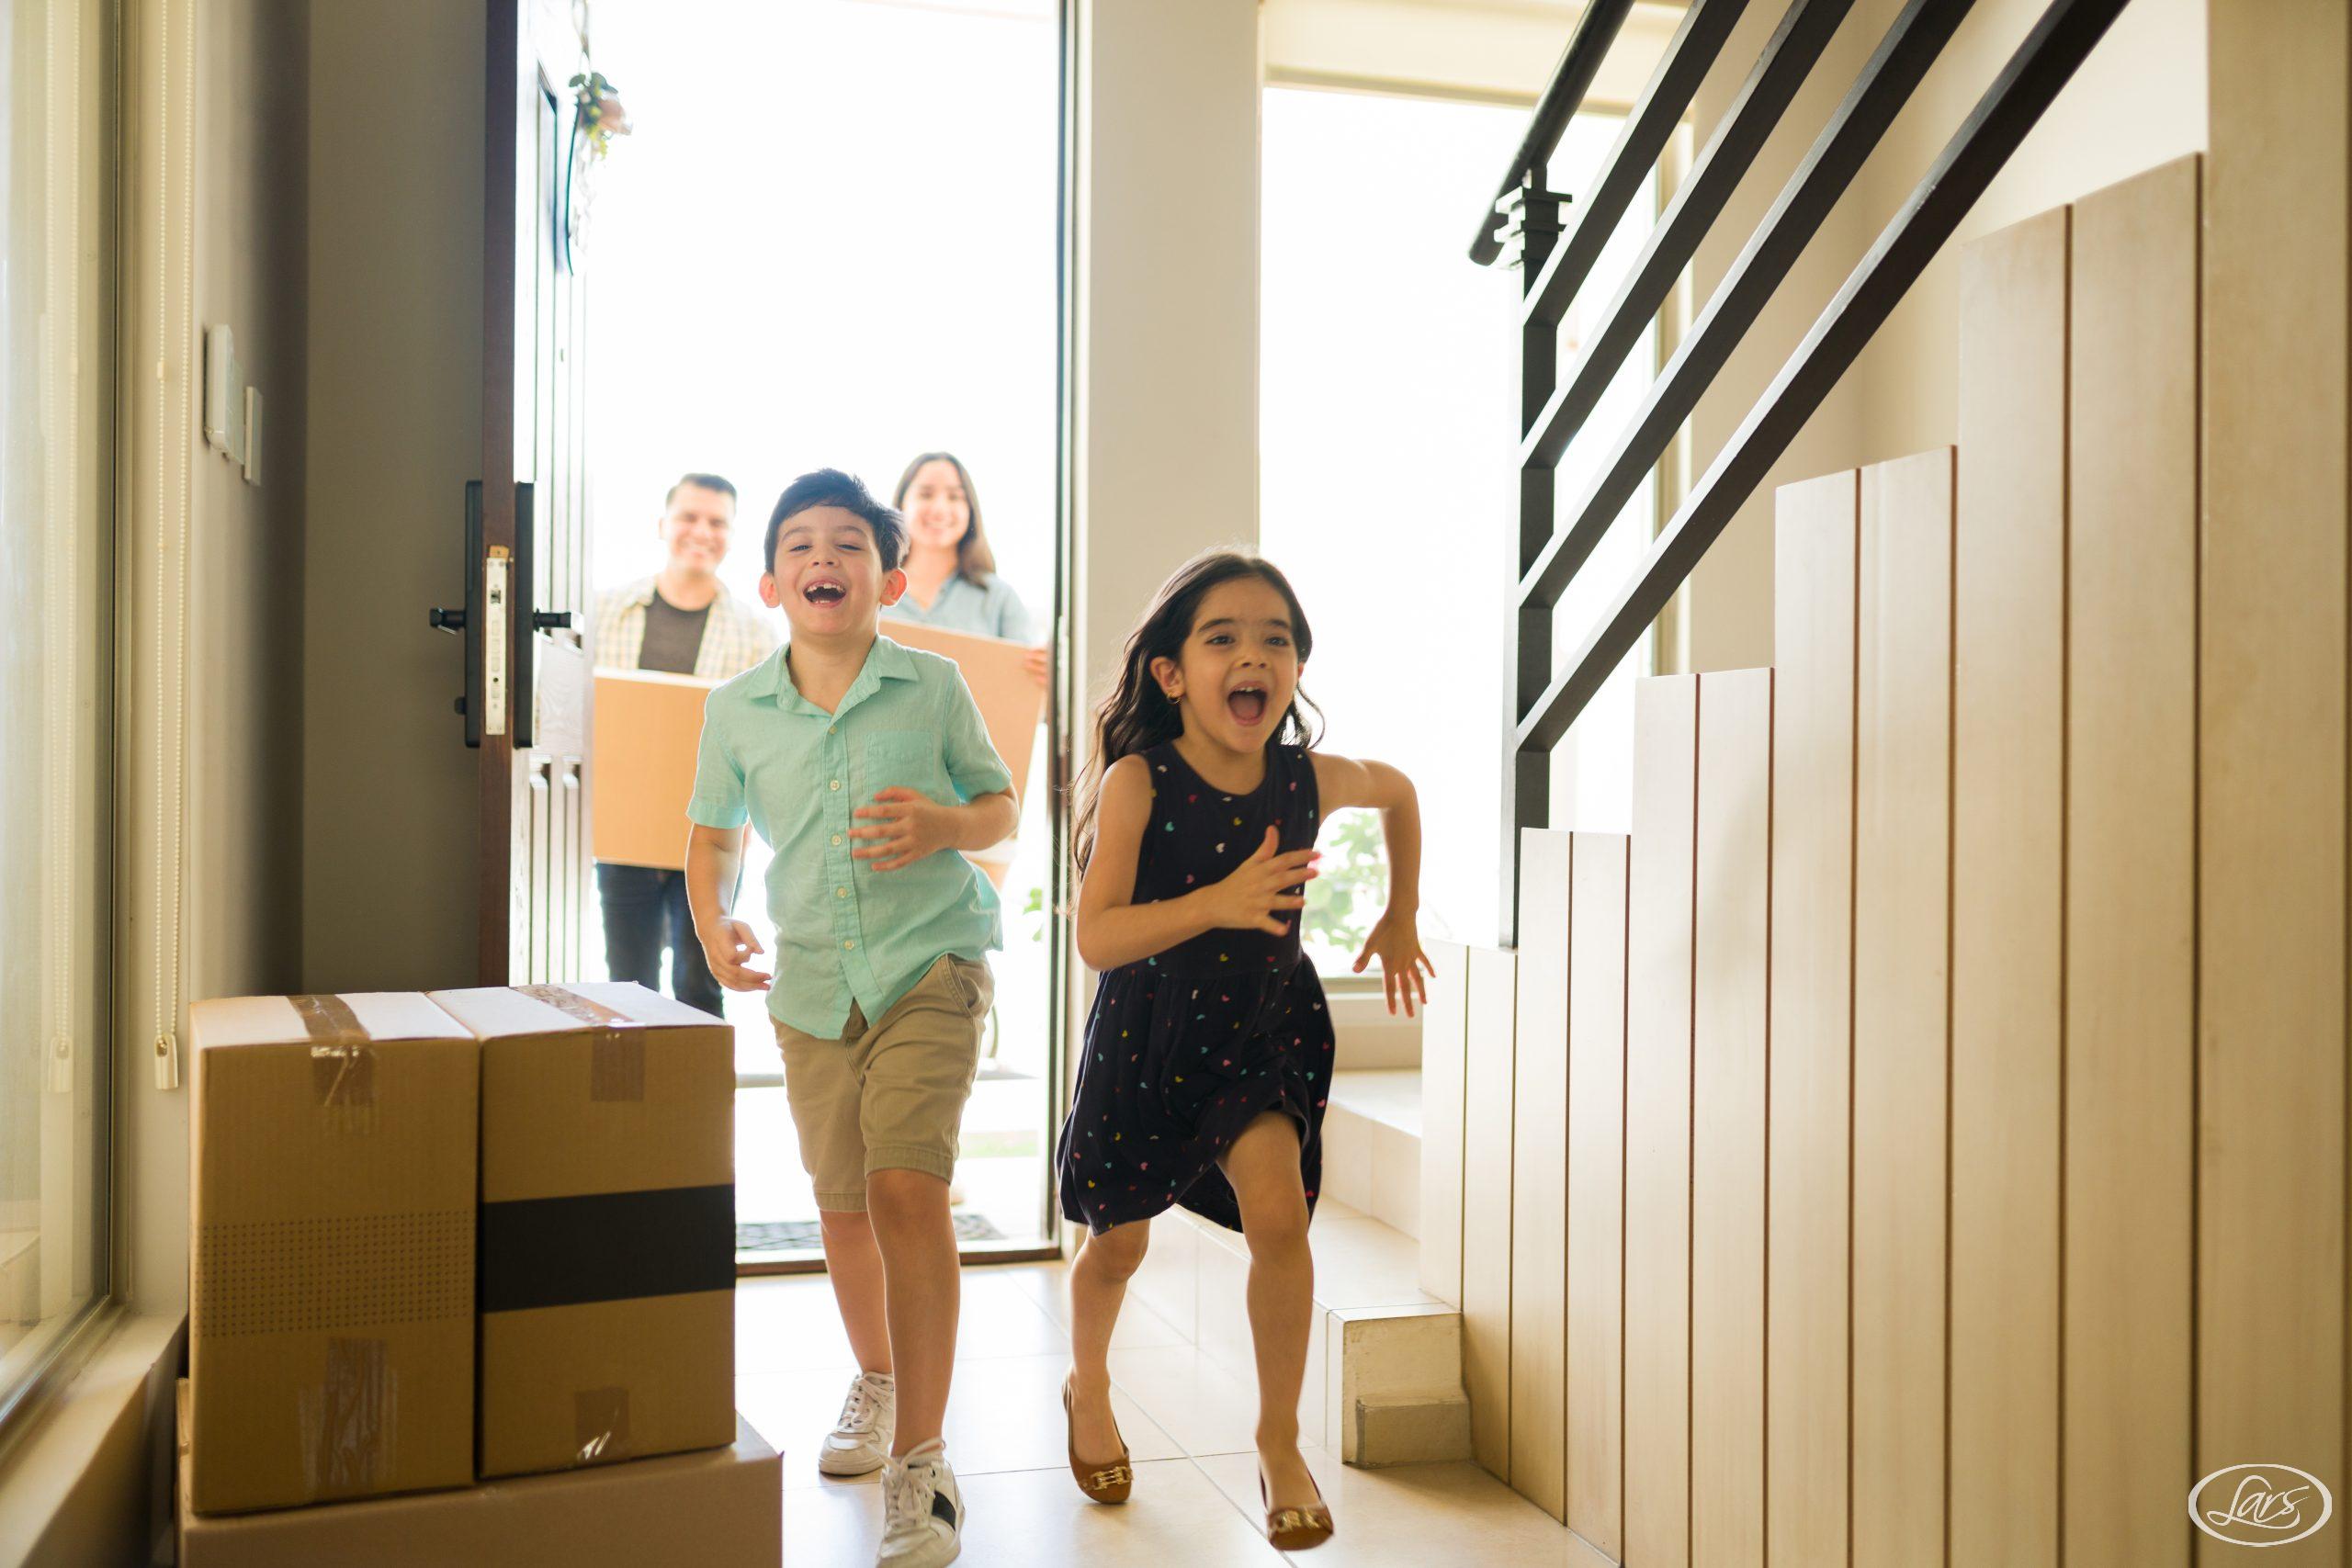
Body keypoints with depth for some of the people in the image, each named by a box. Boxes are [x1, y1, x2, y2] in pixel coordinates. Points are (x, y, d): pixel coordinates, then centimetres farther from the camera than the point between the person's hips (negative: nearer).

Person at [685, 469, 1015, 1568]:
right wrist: (710, 927, -5)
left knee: (908, 1187, -18)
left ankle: (920, 1459, -10)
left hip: (930, 962, -3)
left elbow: (1001, 804, 4)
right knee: (843, 1205, 15)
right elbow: (713, 835, 13)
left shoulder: (933, 687, -4)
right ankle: (873, 1381, 42)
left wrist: (945, 827, -17)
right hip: (812, 981, 4)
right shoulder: (735, 708, 3)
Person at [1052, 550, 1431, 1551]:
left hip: (1262, 1029, 2)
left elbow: (1397, 791, 12)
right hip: (1145, 1036, -1)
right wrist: (1218, 902, -42)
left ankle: (1279, 1444, 3)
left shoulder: (1310, 780, -12)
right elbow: (1097, 938, -29)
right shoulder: (1137, 781, -22)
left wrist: (1399, 920, 15)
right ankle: (1089, 1389, 47)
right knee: (1118, 1243, 15)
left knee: (1277, 1212, -19)